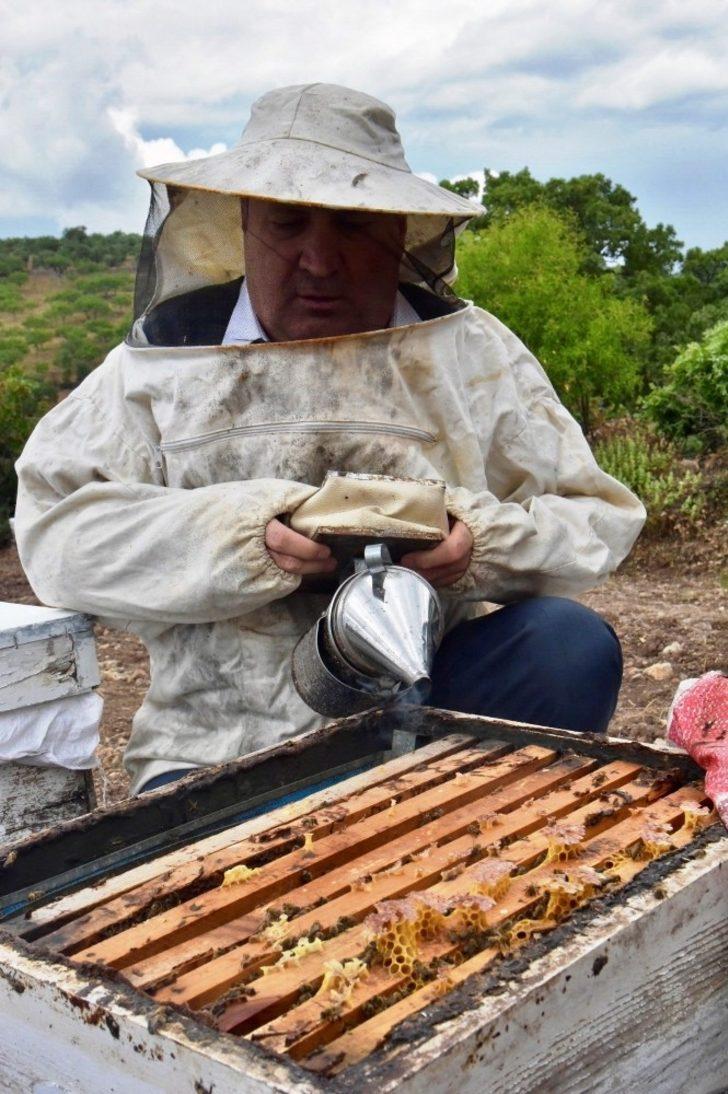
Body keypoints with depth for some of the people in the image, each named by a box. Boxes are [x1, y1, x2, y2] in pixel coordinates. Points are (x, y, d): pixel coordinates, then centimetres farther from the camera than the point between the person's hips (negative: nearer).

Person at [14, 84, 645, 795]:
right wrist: (242, 538, -19)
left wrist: (486, 545, -15)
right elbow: (54, 528, -5)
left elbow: (597, 519, 7)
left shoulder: (469, 351, 8)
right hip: (222, 749, -1)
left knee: (574, 647, -23)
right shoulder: (166, 357, 5)